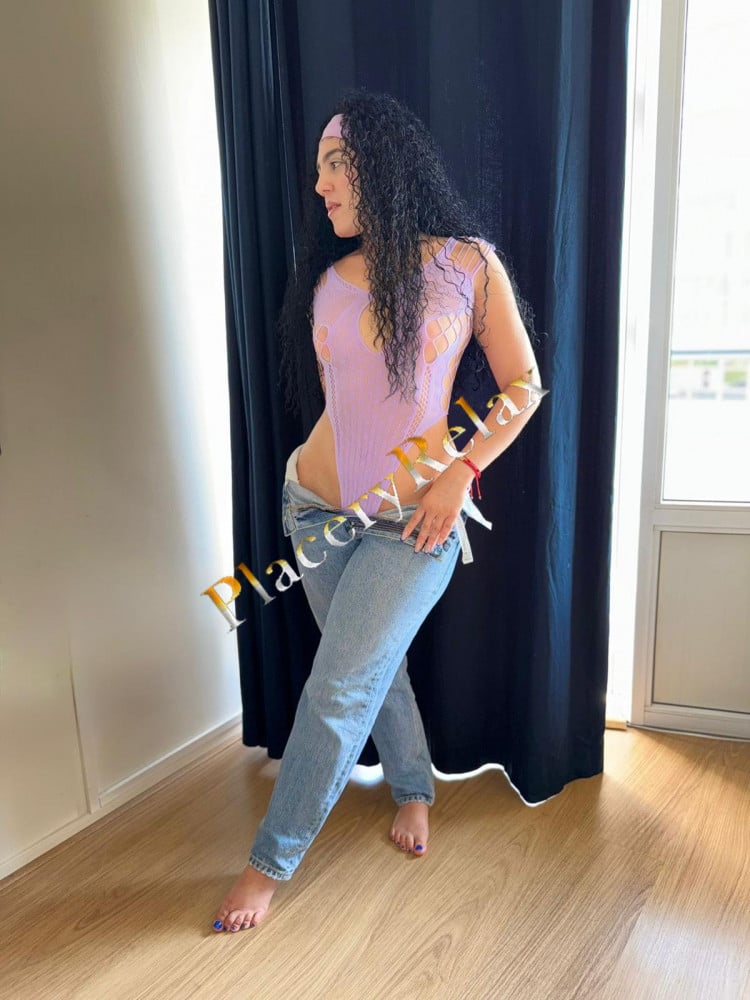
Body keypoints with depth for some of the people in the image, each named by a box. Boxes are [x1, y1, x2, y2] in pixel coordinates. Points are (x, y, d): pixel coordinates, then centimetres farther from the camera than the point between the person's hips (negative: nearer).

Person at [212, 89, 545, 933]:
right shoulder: (329, 277, 6)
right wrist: (324, 475, 7)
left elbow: (522, 384, -2)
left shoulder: (468, 263, -5)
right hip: (318, 506, 5)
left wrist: (461, 470, -12)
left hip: (414, 523, -4)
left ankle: (271, 860, 17)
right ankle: (414, 788, 44)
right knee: (372, 666, 17)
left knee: (338, 689, -3)